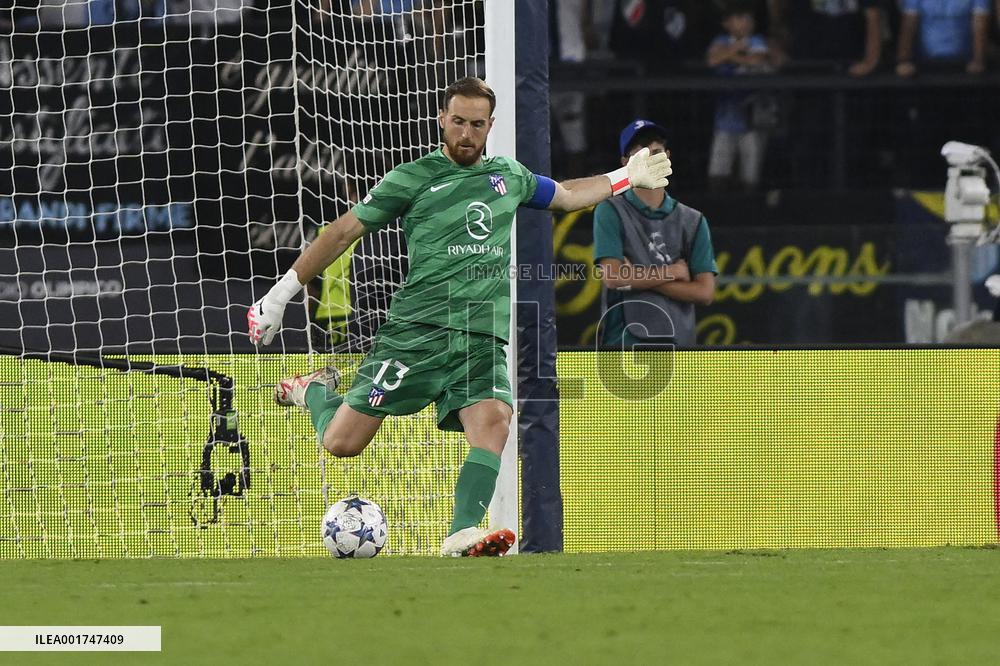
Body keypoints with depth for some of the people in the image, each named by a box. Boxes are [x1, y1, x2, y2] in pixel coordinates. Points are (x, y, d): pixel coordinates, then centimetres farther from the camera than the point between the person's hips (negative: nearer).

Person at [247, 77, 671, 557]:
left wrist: (627, 177, 36)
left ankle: (462, 535, -32)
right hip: (416, 332, -3)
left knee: (493, 421, -27)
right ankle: (314, 390, 29)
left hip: (484, 341, 3)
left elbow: (567, 195, 38)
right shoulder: (413, 178, 3)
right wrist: (281, 293, 5)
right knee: (342, 442, -6)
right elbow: (344, 231, 6)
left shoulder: (509, 175, 17)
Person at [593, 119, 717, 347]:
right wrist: (673, 272, -1)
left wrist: (639, 277, -4)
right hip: (624, 346, -3)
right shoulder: (611, 212, 4)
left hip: (678, 345, 3)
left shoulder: (693, 221, 12)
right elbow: (612, 276, -9)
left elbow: (705, 292, 2)